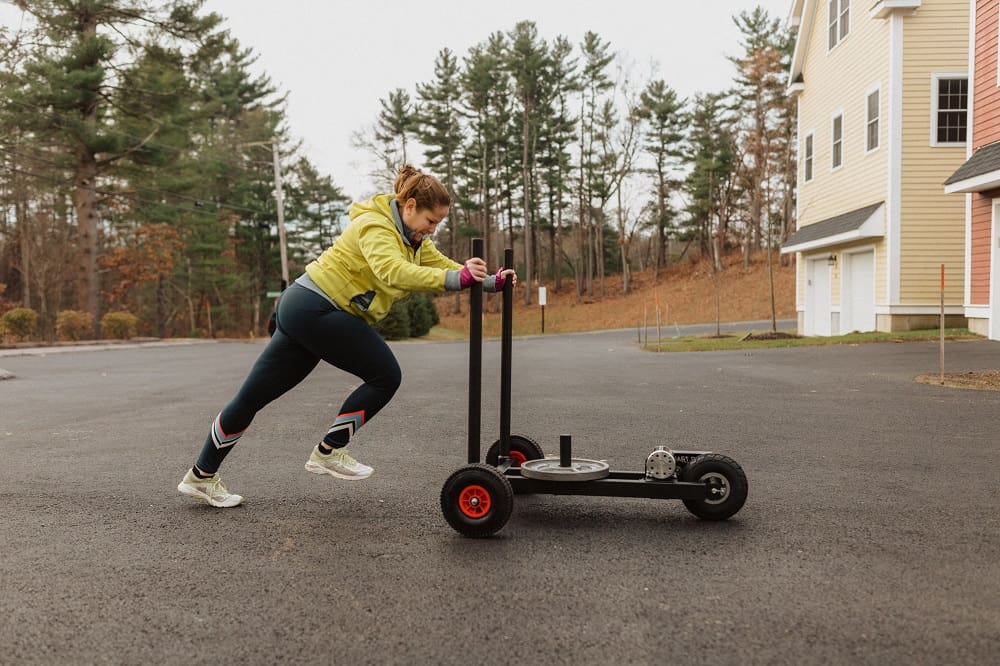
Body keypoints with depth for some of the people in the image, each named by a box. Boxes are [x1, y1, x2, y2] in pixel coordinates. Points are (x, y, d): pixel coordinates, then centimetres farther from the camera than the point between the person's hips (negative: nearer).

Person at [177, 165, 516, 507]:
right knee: (385, 377, -7)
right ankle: (328, 452, 3)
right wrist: (454, 278, -41)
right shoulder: (375, 226, -15)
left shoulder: (412, 238, 15)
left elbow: (443, 266, 13)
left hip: (301, 311, 10)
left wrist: (489, 281, -2)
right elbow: (391, 271, -33)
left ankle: (200, 476, 22)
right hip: (318, 309, -10)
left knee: (253, 396, 13)